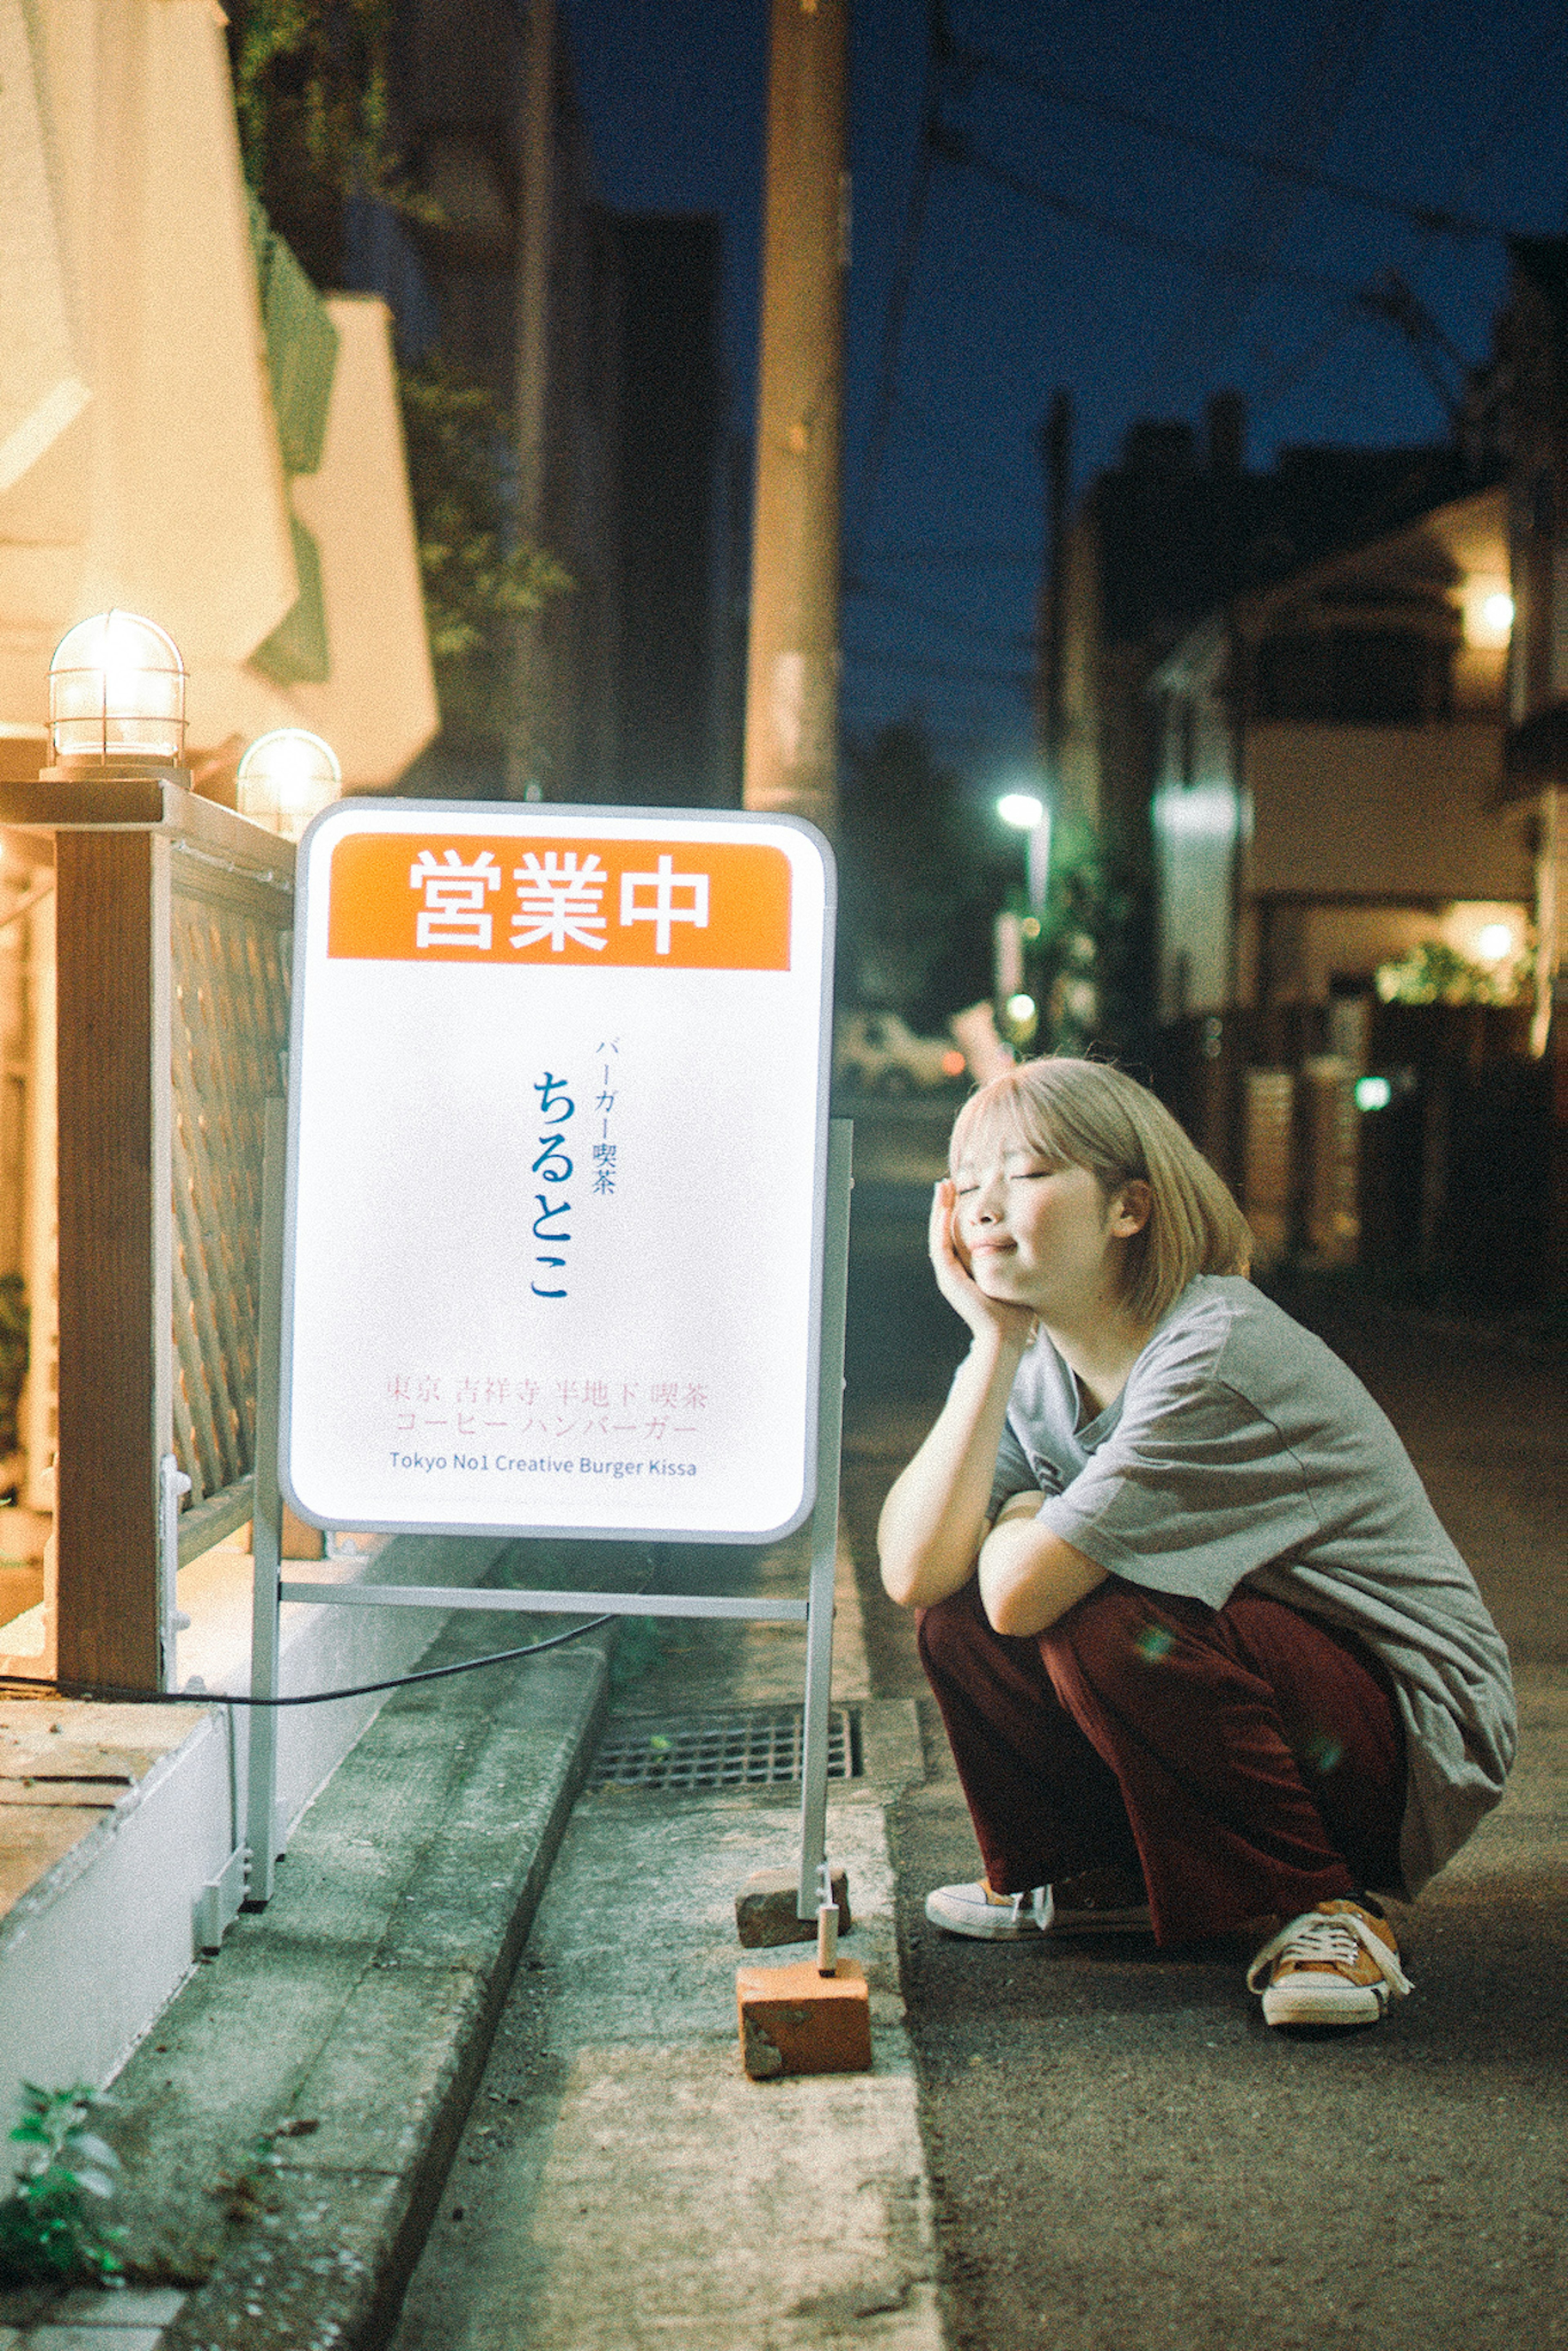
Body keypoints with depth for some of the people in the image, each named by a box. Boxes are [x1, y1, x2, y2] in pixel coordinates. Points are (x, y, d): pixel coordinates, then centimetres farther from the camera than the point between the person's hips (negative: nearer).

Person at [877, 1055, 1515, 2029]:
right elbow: (914, 1572, -15)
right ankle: (1095, 1872, 16)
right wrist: (994, 1344, -15)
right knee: (960, 1614, -6)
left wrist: (1022, 1524, -7)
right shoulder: (1033, 1366, 0)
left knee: (1102, 1620, -30)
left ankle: (1325, 1907, -12)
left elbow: (1022, 1589, -31)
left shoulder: (1218, 1354, -26)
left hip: (1415, 1743, -8)